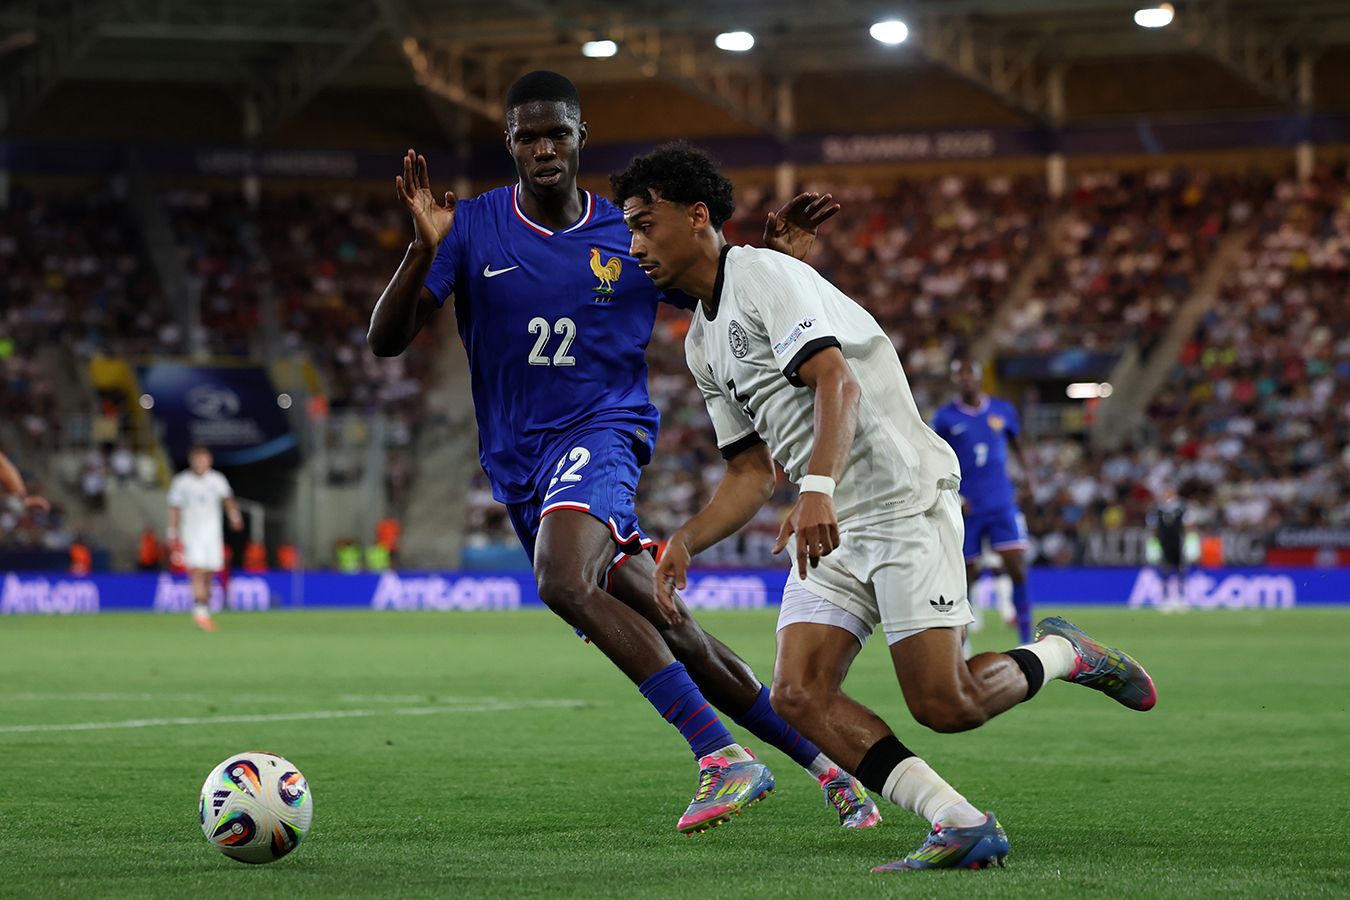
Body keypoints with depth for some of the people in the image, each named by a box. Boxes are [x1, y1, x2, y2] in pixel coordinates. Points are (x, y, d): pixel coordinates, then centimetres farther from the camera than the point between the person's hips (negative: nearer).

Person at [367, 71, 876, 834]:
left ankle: (725, 758, -36)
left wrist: (777, 259, -6)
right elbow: (387, 341, -5)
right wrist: (426, 249, -20)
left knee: (563, 581, -34)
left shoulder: (633, 238, 2)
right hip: (522, 467, 3)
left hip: (602, 434, -3)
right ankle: (823, 764, 16)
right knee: (674, 635, 3)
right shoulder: (474, 227, 1)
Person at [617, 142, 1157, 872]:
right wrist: (687, 540, 4)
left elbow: (838, 382, -23)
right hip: (833, 526, 9)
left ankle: (1065, 654, 15)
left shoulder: (764, 277, -9)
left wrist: (816, 489, -38)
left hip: (905, 498, -9)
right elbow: (751, 473, 21)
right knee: (798, 695, -12)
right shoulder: (702, 343, 19)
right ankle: (962, 825, -13)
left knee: (942, 705, -15)